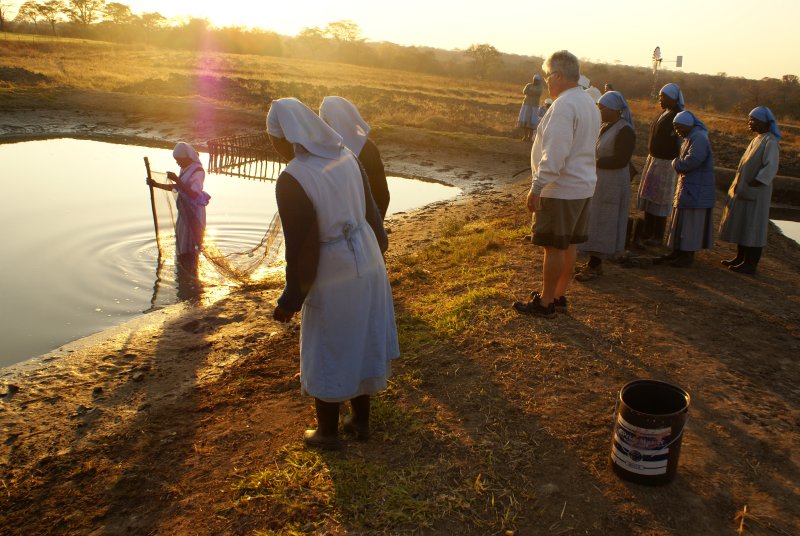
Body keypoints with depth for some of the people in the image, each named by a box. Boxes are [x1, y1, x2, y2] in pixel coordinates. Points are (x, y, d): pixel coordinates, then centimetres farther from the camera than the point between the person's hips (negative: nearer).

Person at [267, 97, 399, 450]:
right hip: (367, 264, 7)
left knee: (325, 354, 13)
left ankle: (328, 432, 32)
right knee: (360, 344, 21)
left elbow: (302, 248, -21)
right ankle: (361, 421, 38)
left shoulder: (291, 181, -24)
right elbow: (370, 212, 6)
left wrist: (290, 300, -9)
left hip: (332, 278, -7)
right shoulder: (346, 158, -3)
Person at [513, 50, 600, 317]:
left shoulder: (564, 105, -18)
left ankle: (545, 302, 9)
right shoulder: (588, 103, 13)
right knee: (568, 245, 15)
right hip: (582, 186, 9)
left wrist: (537, 187, -21)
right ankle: (559, 295, 26)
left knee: (554, 247, -1)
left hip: (561, 189, -9)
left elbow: (555, 153, -24)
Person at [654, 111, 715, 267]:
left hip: (696, 191, -10)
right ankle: (677, 253, 19)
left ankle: (688, 255, 5)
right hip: (687, 188, 10)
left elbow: (691, 161, -28)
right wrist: (678, 164, -2)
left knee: (690, 223, -3)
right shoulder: (690, 138, 14)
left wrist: (676, 163, -10)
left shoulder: (699, 138, -17)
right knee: (680, 222, 13)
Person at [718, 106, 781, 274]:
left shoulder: (770, 142, -16)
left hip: (756, 193, -9)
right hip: (743, 190, 9)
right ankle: (741, 258, 25)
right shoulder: (757, 139, 11)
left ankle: (750, 264, 6)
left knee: (753, 227, -2)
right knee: (742, 224, 15)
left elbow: (770, 168, -23)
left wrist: (752, 185, -21)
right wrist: (739, 185, 11)